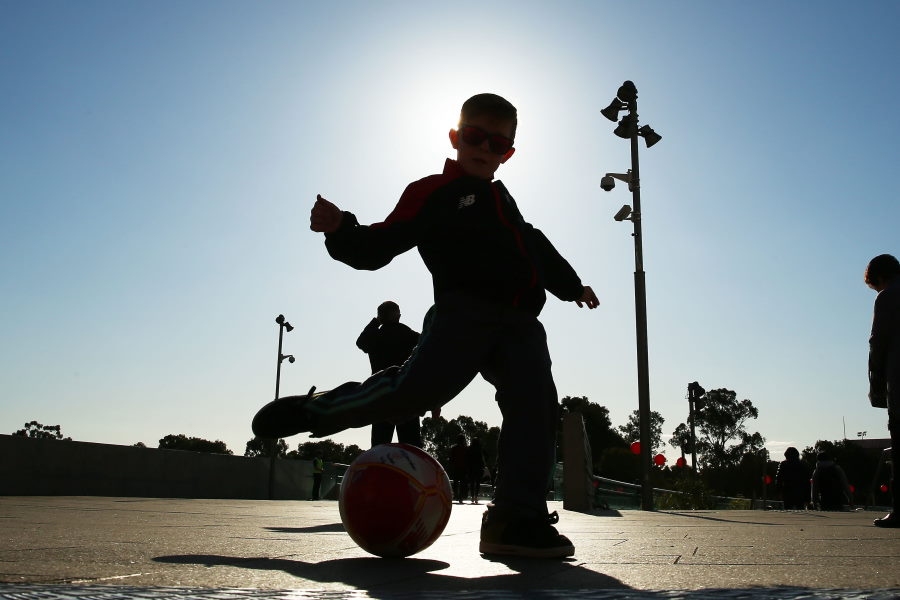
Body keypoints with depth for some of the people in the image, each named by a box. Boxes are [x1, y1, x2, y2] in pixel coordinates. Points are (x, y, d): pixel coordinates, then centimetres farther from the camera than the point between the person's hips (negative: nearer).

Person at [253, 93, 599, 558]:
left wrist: (571, 286, 52)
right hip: (463, 310, -6)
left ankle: (518, 520, -12)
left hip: (519, 322, 7)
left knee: (535, 406, -12)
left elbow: (537, 249, 46)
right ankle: (314, 410, -2)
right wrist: (340, 231, -19)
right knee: (417, 387, -24)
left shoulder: (503, 200, 33)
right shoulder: (432, 193, 10)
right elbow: (380, 245, 0)